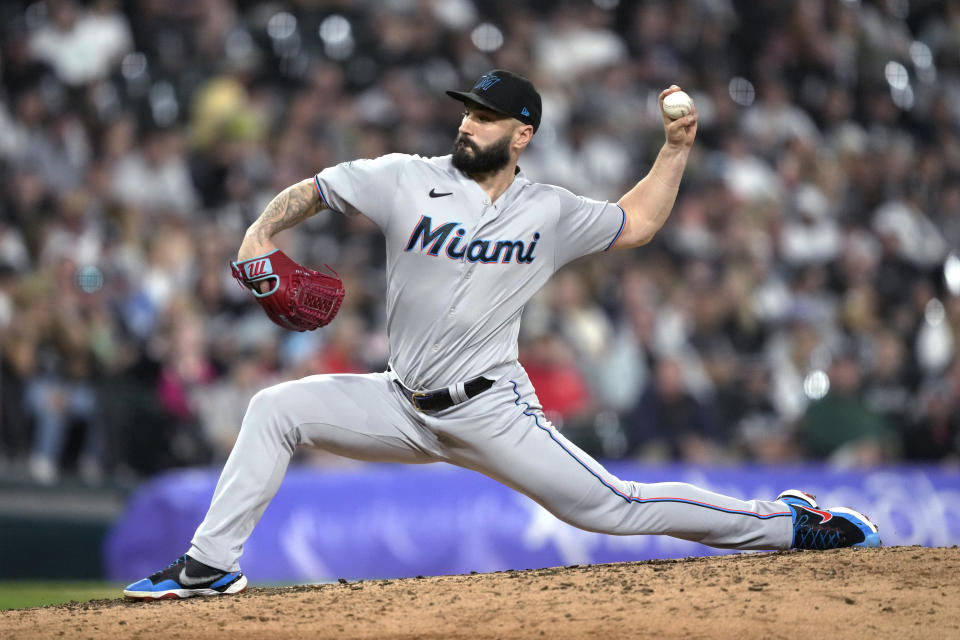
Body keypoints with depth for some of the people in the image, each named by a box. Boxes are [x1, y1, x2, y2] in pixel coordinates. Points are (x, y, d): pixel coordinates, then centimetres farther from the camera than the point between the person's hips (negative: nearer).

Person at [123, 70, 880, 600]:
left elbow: (636, 224, 13)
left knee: (611, 507, -8)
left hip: (490, 410, -2)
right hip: (404, 407, 3)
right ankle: (211, 566, -5)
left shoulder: (548, 212, -2)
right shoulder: (409, 181, -4)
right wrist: (262, 233, -17)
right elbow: (310, 191, 2)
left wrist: (677, 148, 2)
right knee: (276, 409, -11)